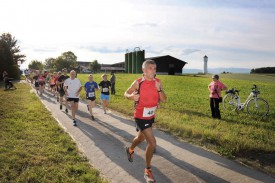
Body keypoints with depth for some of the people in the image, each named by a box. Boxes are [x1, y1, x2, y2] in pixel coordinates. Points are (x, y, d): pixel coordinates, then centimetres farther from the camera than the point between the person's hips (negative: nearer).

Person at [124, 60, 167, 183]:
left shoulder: (157, 82, -4)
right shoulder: (138, 82, -15)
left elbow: (164, 100, -7)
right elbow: (126, 93, -3)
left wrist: (159, 89, -25)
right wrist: (132, 96, -25)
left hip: (151, 116, 6)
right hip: (140, 117, -6)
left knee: (141, 137, 27)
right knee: (152, 143, -12)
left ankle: (130, 150, 60)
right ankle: (148, 171, 9)